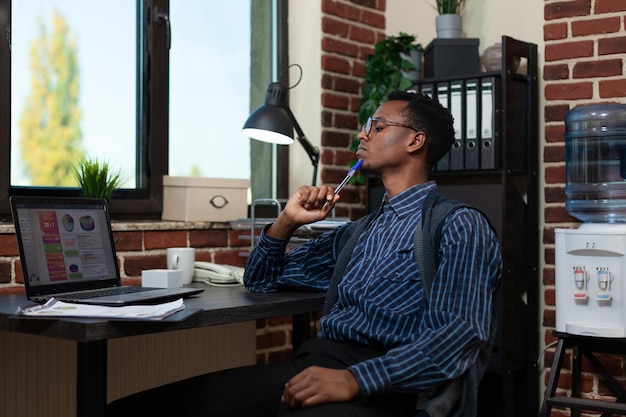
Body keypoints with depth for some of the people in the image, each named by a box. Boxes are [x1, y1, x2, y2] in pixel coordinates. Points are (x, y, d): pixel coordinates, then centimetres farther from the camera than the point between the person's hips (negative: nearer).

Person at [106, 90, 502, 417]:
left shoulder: (459, 225, 3)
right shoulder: (362, 231, 26)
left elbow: (459, 332, -13)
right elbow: (261, 281, 33)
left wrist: (355, 379, -24)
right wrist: (287, 221, 15)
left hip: (378, 384, -6)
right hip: (308, 366, 6)